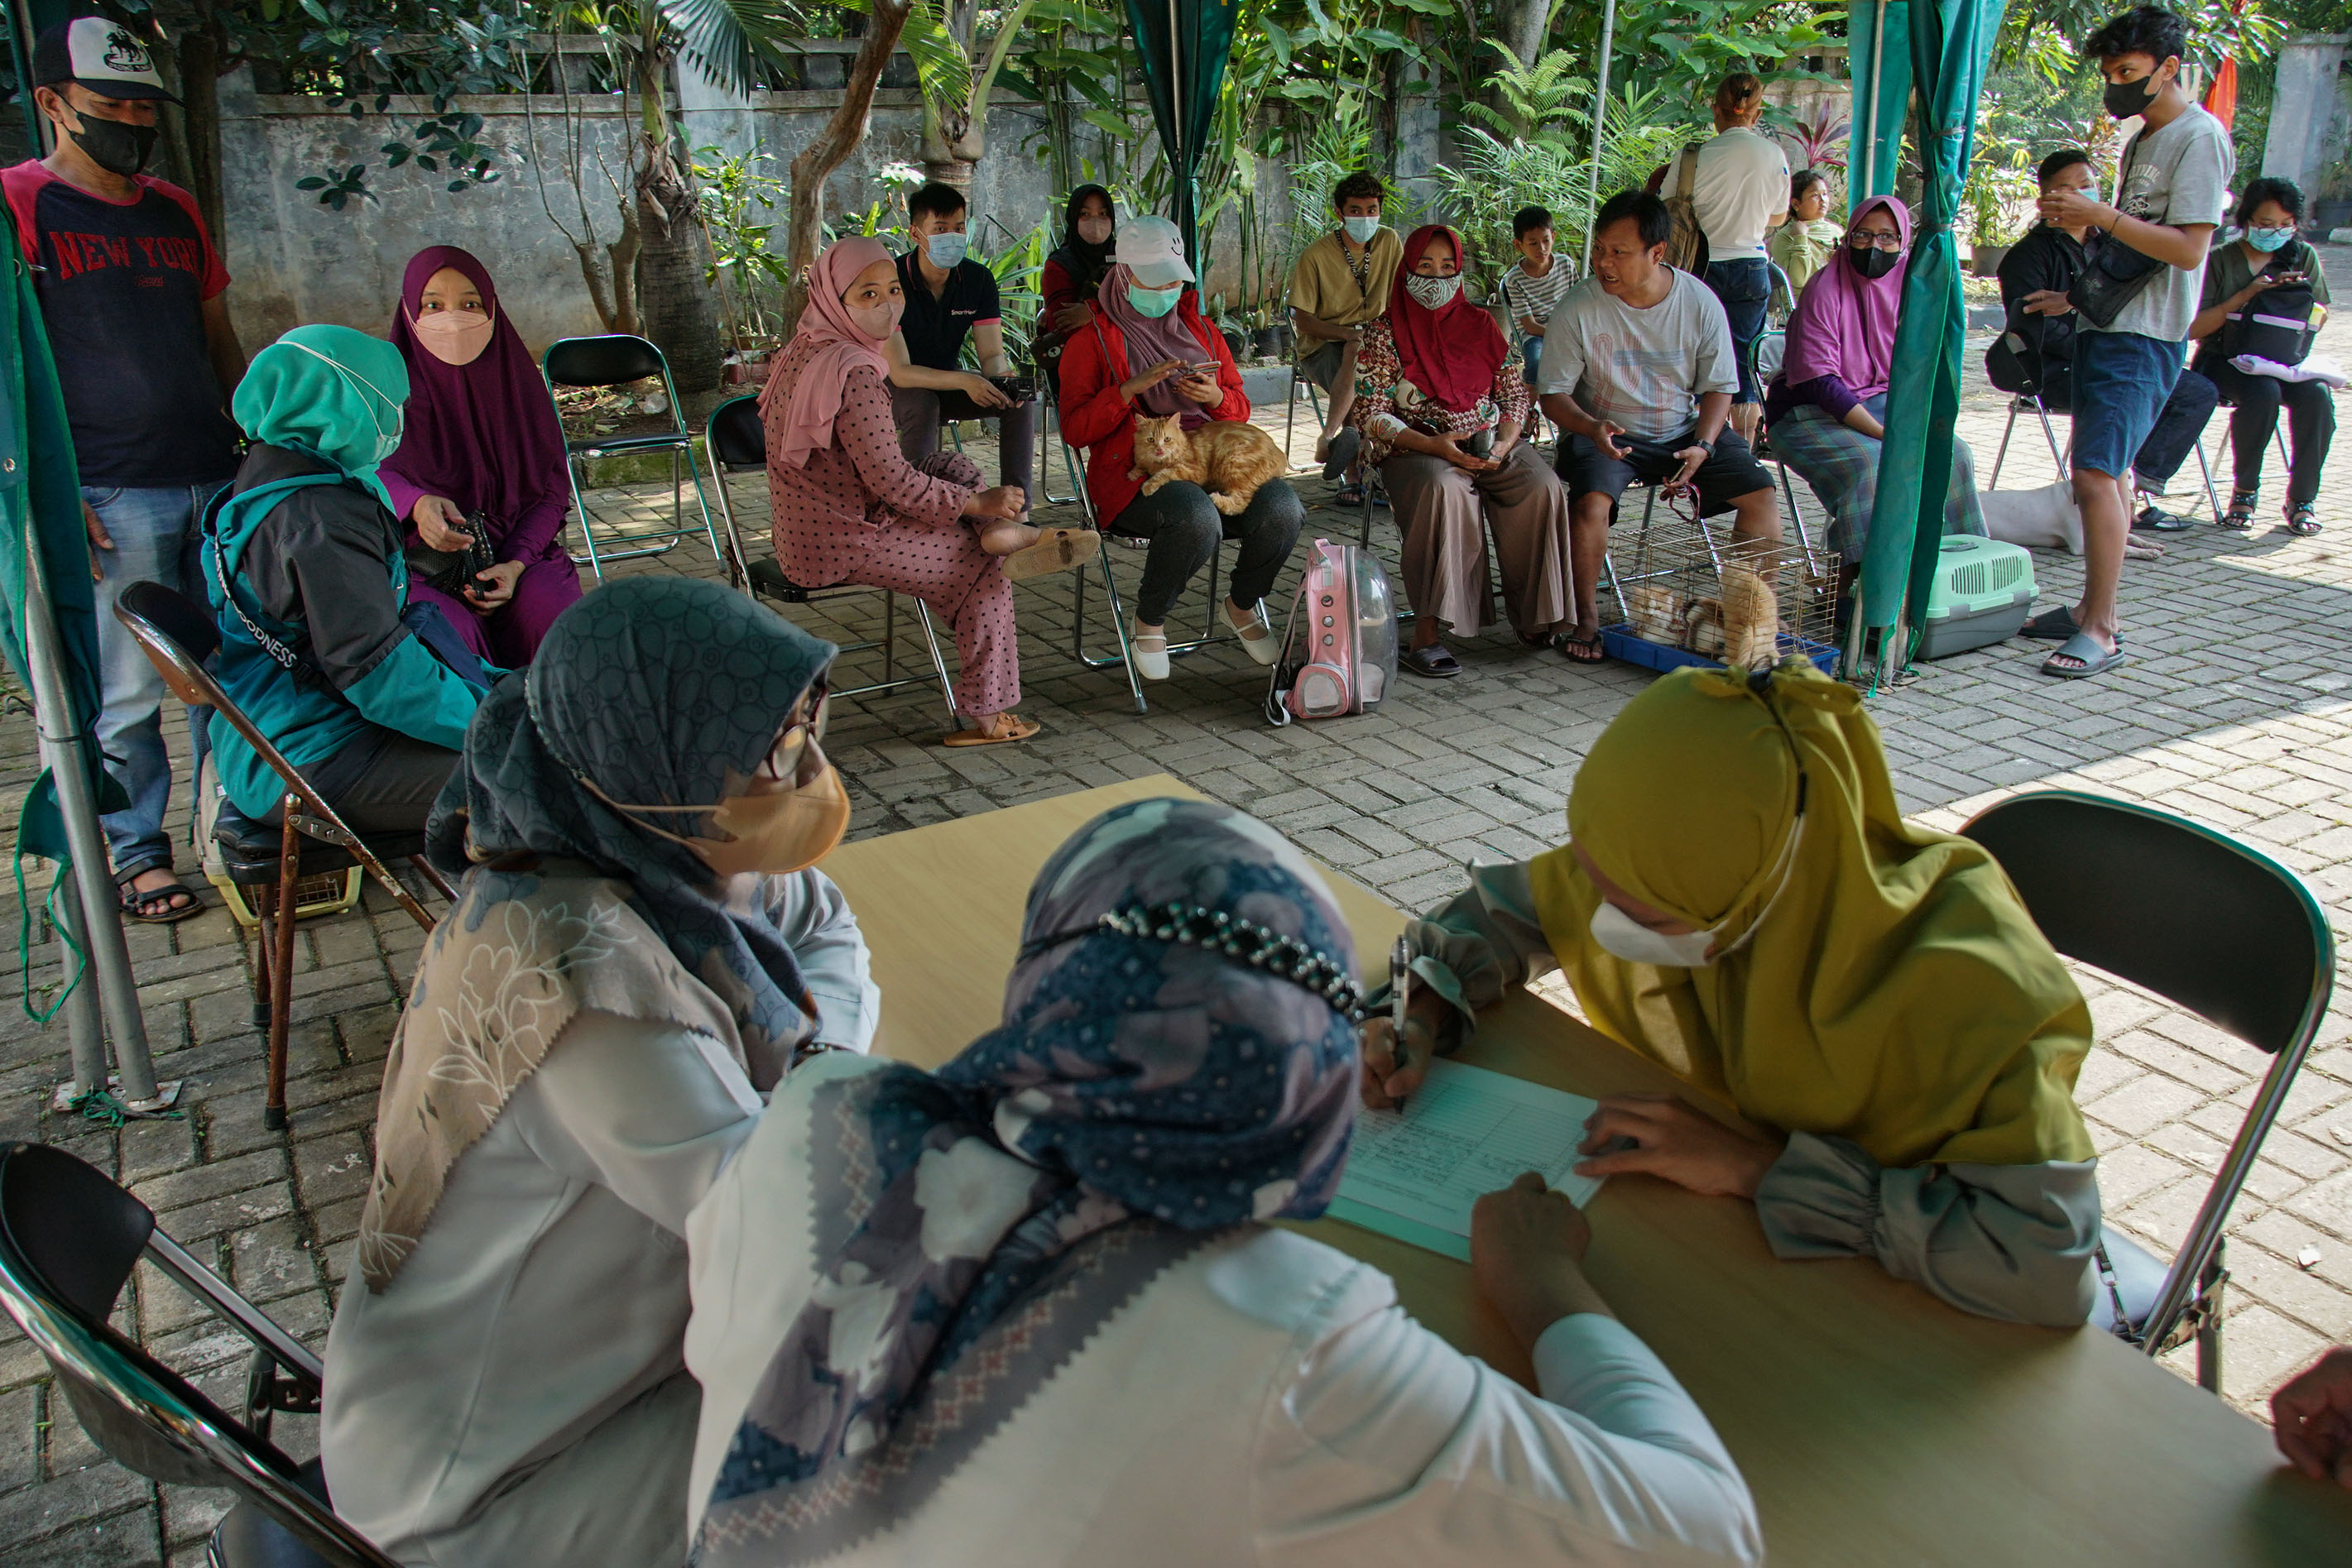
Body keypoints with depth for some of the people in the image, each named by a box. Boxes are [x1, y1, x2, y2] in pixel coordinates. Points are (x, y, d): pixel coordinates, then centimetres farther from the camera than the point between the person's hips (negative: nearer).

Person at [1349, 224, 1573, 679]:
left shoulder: (1481, 325, 14)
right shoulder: (1383, 333, 3)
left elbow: (1514, 394, 13)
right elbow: (1371, 415, -4)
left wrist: (1504, 442, -9)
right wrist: (1432, 444, -19)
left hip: (1489, 442, 4)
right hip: (1415, 448, -4)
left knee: (1542, 487, -25)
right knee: (1444, 490, -38)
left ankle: (1533, 615, -12)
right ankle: (1426, 636, -38)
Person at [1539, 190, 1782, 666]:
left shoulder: (1700, 303, -6)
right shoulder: (1578, 309, -12)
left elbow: (1719, 386, 3)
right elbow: (1554, 393, -8)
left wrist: (1703, 445, -15)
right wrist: (1591, 428, -28)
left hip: (1683, 430, 3)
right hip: (1606, 432, -3)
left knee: (1760, 494, -12)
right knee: (1590, 503, -32)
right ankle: (1586, 616, -10)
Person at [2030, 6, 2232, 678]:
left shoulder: (2199, 137, -10)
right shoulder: (2142, 140, 18)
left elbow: (2187, 248, -18)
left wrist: (2099, 214, -22)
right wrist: (2077, 220, 11)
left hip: (2145, 335, -10)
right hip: (2104, 321, 10)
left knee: (2097, 472, -16)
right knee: (2106, 469, 11)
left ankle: (2100, 633, -14)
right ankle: (2094, 607, 18)